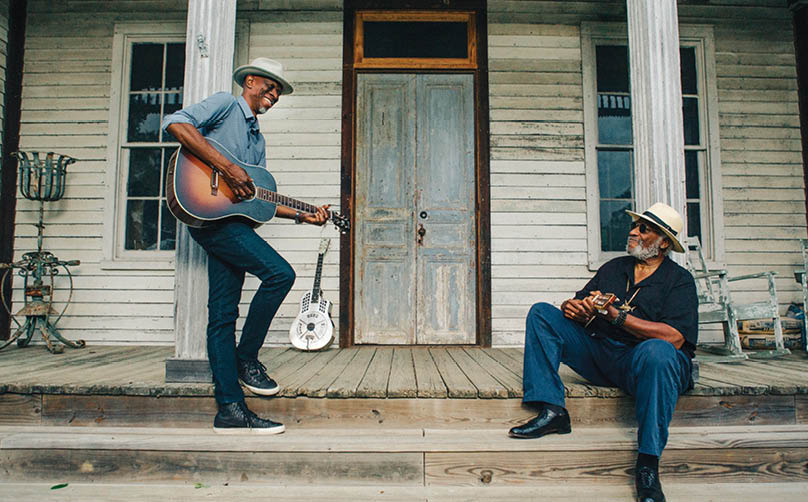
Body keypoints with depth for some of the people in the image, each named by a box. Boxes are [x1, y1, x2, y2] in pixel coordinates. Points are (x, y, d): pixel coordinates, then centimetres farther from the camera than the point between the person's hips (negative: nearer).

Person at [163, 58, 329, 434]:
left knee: (223, 315, 4)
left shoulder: (258, 139, 27)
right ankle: (246, 358, -4)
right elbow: (176, 124, -15)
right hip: (210, 213, -8)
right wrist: (226, 168, -20)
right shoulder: (225, 105, 4)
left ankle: (230, 409, 5)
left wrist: (302, 215, 12)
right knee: (280, 272, -20)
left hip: (234, 220, 8)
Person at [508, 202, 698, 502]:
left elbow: (673, 338, -15)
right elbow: (578, 305, 15)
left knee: (656, 351, -40)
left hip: (643, 365, -5)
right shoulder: (613, 268, 18)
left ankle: (647, 465, -30)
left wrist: (615, 314, -17)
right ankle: (551, 411, -18)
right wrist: (575, 308, -11)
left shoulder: (680, 280, 1)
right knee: (541, 313, -5)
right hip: (599, 355, 5)